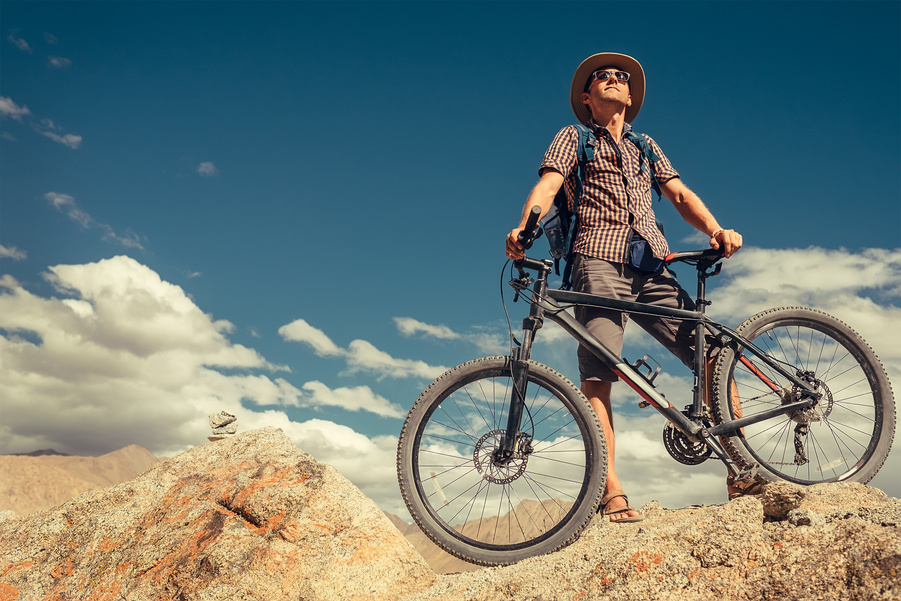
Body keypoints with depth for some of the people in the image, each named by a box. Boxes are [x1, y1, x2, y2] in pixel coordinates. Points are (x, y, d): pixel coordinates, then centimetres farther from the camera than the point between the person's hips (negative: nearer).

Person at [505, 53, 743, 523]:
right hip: (599, 264, -4)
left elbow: (679, 194, 20)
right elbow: (547, 185, -1)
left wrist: (716, 230, 0)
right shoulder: (573, 138, 18)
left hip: (653, 267, 4)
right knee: (597, 376, -16)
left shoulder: (645, 145, 31)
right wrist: (523, 229, -22)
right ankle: (612, 492, -17)